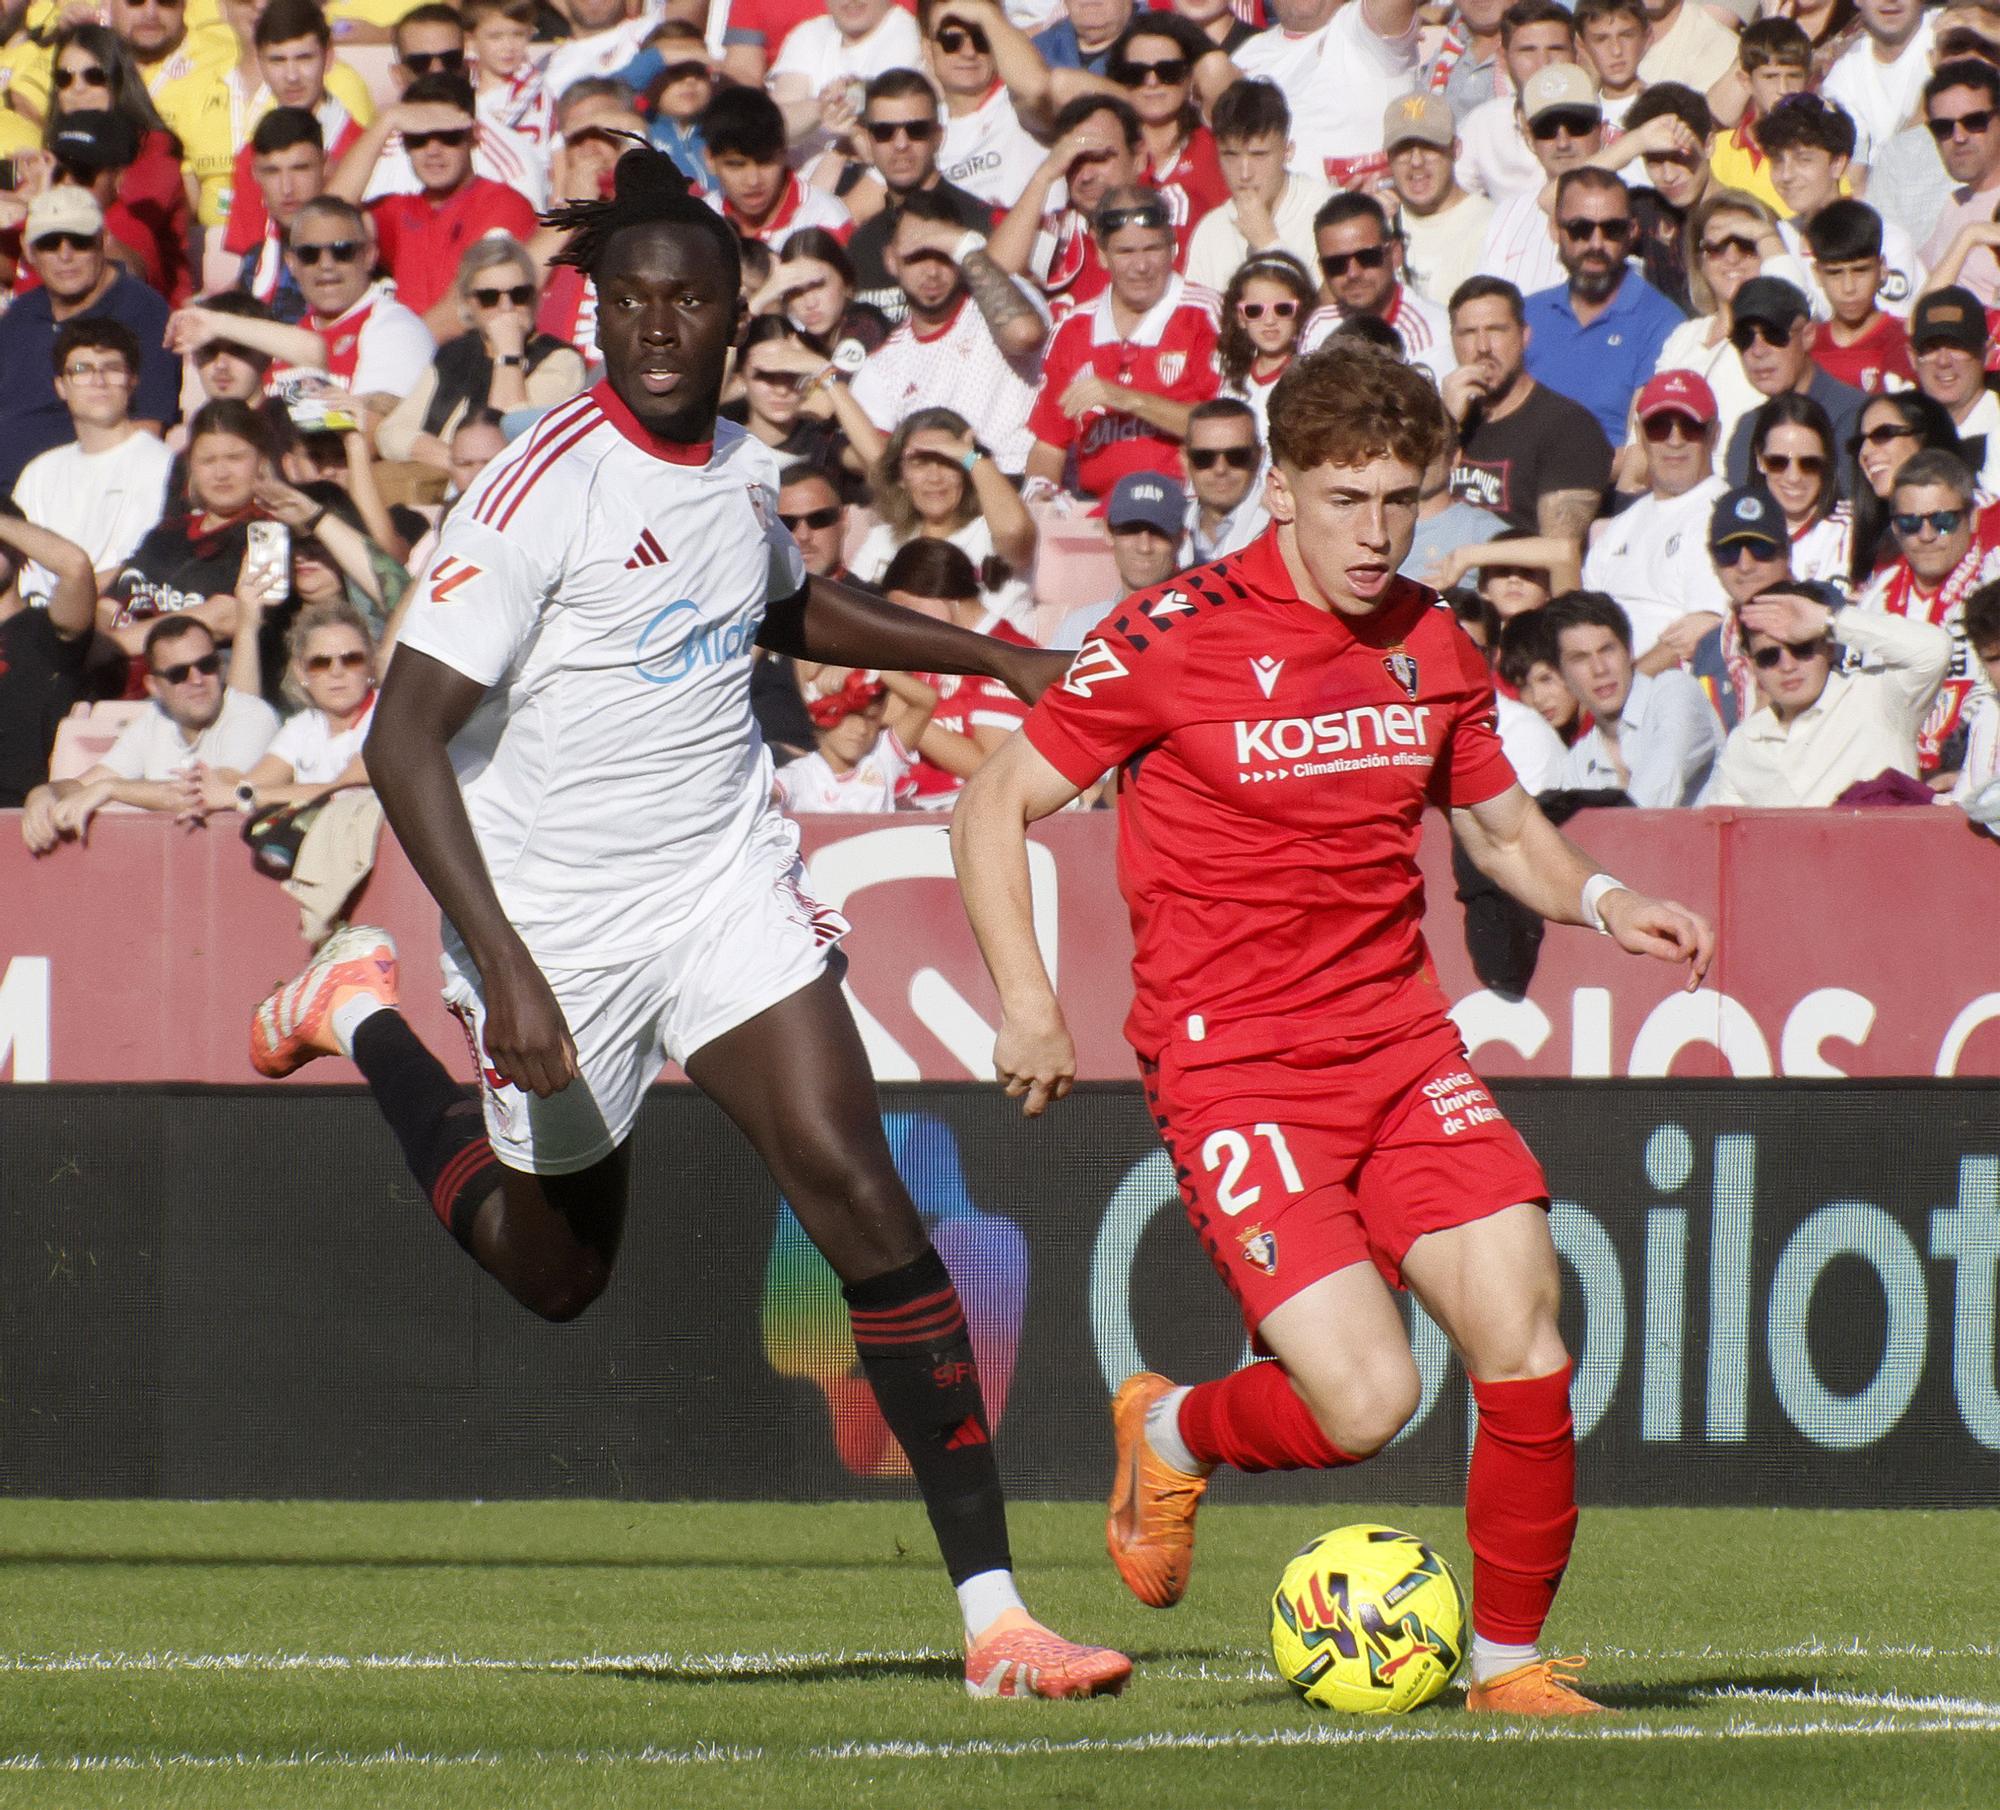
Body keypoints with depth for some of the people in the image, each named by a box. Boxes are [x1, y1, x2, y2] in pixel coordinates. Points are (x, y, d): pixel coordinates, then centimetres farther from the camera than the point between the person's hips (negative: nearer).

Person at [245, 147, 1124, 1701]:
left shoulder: (742, 470, 3)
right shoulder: (546, 484, -19)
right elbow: (405, 738, -22)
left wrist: (995, 658, 17)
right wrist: (507, 974, -29)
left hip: (731, 888, 4)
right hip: (558, 921, -4)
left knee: (853, 1187, -14)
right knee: (556, 1269, 13)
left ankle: (996, 1613, -16)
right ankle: (364, 1016, 40)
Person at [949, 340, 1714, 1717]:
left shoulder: (1433, 647, 7)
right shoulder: (1174, 637, -8)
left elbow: (1503, 828, 22)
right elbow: (994, 806, 0)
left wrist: (1601, 901, 2)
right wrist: (1028, 1003, -10)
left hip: (1401, 1046, 5)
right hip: (1233, 1069, -5)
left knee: (1525, 1333, -13)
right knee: (1365, 1402, -17)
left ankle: (1510, 1658, 5)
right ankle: (1173, 1436, 17)